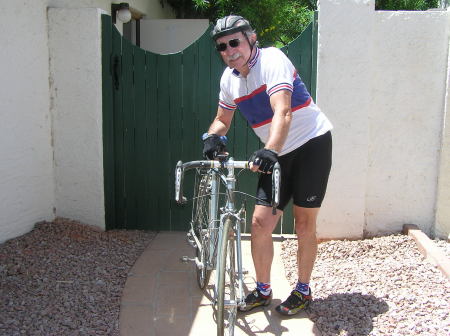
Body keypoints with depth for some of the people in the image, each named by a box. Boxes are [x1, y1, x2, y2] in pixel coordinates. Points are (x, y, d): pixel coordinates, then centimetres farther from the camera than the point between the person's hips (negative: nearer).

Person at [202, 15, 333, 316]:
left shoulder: (271, 60, -18)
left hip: (311, 144, -6)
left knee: (304, 225, 1)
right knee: (260, 222, 0)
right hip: (278, 154, 6)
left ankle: (303, 290, 20)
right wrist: (212, 136, -9)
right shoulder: (229, 79, 2)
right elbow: (223, 119, 14)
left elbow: (282, 113, -31)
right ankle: (263, 290, 18)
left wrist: (270, 150, -46)